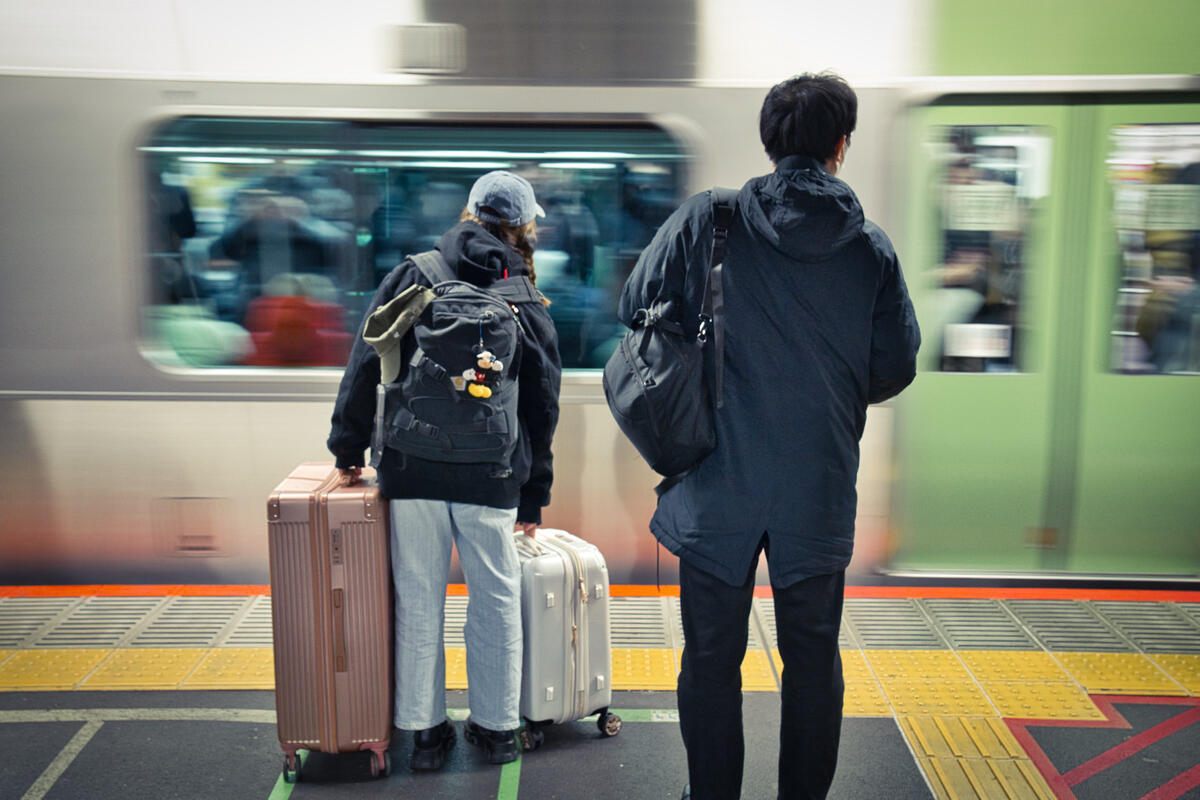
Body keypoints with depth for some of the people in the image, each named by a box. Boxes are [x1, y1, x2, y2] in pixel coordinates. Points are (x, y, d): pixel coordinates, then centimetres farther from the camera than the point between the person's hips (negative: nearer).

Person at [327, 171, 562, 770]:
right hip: (491, 480, 0)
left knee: (418, 603, 10)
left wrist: (350, 448, 9)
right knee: (495, 602, 13)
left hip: (412, 473, 0)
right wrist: (533, 498, 16)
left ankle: (426, 731, 19)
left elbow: (367, 366, 1)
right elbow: (542, 410, 9)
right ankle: (497, 728, 24)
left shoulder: (412, 276, 6)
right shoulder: (527, 303, 7)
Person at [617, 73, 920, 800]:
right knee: (814, 659, 17)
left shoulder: (705, 220, -6)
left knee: (712, 659, 13)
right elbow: (896, 369, 3)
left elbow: (636, 307, 2)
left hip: (718, 486, -1)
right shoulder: (871, 247, -2)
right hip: (820, 491, 1)